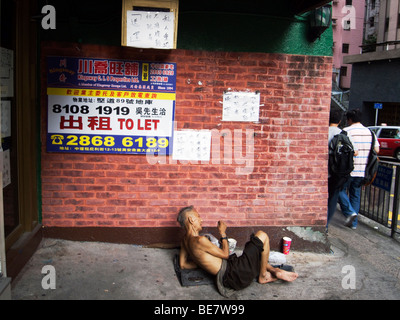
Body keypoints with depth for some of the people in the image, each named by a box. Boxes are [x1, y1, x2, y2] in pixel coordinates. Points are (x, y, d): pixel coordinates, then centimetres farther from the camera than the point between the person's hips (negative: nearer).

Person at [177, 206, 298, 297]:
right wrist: (223, 233, 1)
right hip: (233, 274, -11)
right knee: (262, 236, -9)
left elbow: (183, 264, 19)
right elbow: (225, 254, -10)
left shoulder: (185, 240, 10)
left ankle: (274, 271, 23)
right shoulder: (199, 241, -21)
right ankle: (263, 276, 7)